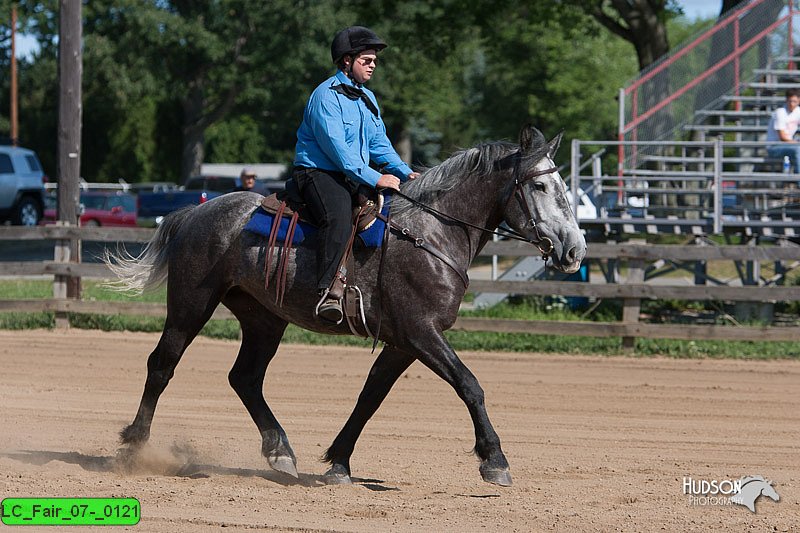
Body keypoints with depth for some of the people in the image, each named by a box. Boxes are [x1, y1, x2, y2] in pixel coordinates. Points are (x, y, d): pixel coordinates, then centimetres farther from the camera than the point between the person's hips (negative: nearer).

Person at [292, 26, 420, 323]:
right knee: (339, 218, -36)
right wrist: (374, 178, -26)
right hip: (318, 173, -9)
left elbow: (379, 144, 19)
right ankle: (326, 293, -44)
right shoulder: (327, 95, -11)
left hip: (354, 177, 9)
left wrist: (405, 173, 1)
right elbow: (335, 147, -20)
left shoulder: (367, 99, 18)